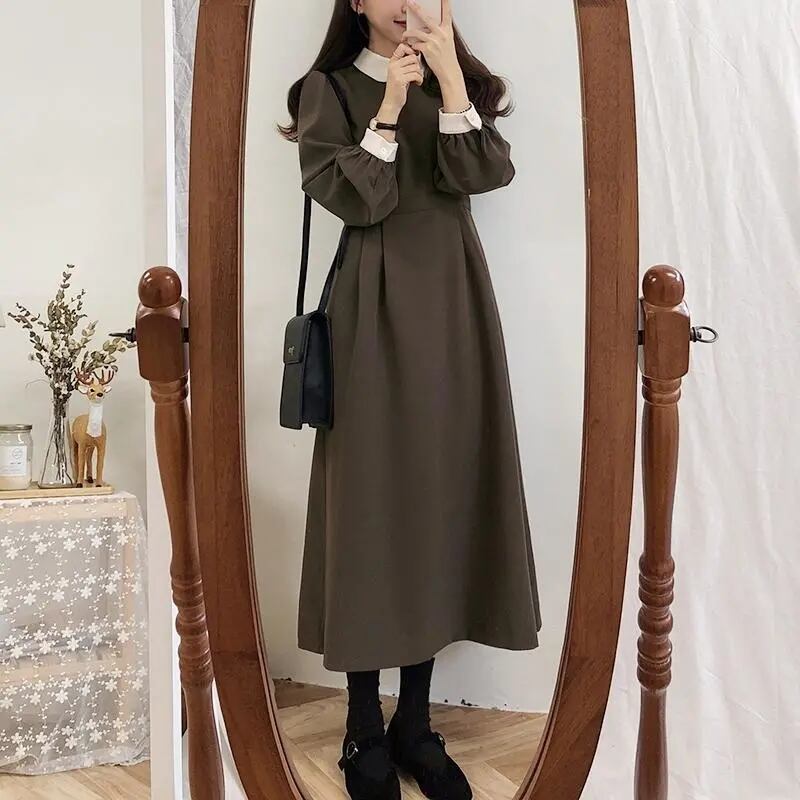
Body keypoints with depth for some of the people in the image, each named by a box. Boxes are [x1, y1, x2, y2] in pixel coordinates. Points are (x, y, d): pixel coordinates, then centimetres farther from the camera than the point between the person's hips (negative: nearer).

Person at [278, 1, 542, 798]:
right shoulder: (330, 89, 5)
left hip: (454, 300, 4)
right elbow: (350, 200, -9)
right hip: (376, 306, -3)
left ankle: (415, 722, 16)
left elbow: (488, 172, -5)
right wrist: (390, 109, -13)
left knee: (444, 486, 3)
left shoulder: (462, 81, 14)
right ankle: (365, 732, 9)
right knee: (374, 490, -4)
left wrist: (448, 78, -13)